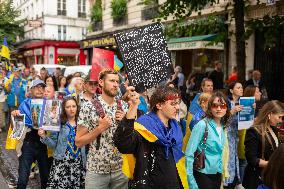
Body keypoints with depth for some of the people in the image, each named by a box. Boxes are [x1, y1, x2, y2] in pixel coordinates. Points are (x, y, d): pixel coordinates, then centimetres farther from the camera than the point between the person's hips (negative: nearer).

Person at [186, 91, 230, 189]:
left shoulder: (223, 126, 2)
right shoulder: (202, 125, -17)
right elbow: (189, 154, -19)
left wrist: (222, 171, 9)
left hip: (217, 175, 7)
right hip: (202, 175, -6)